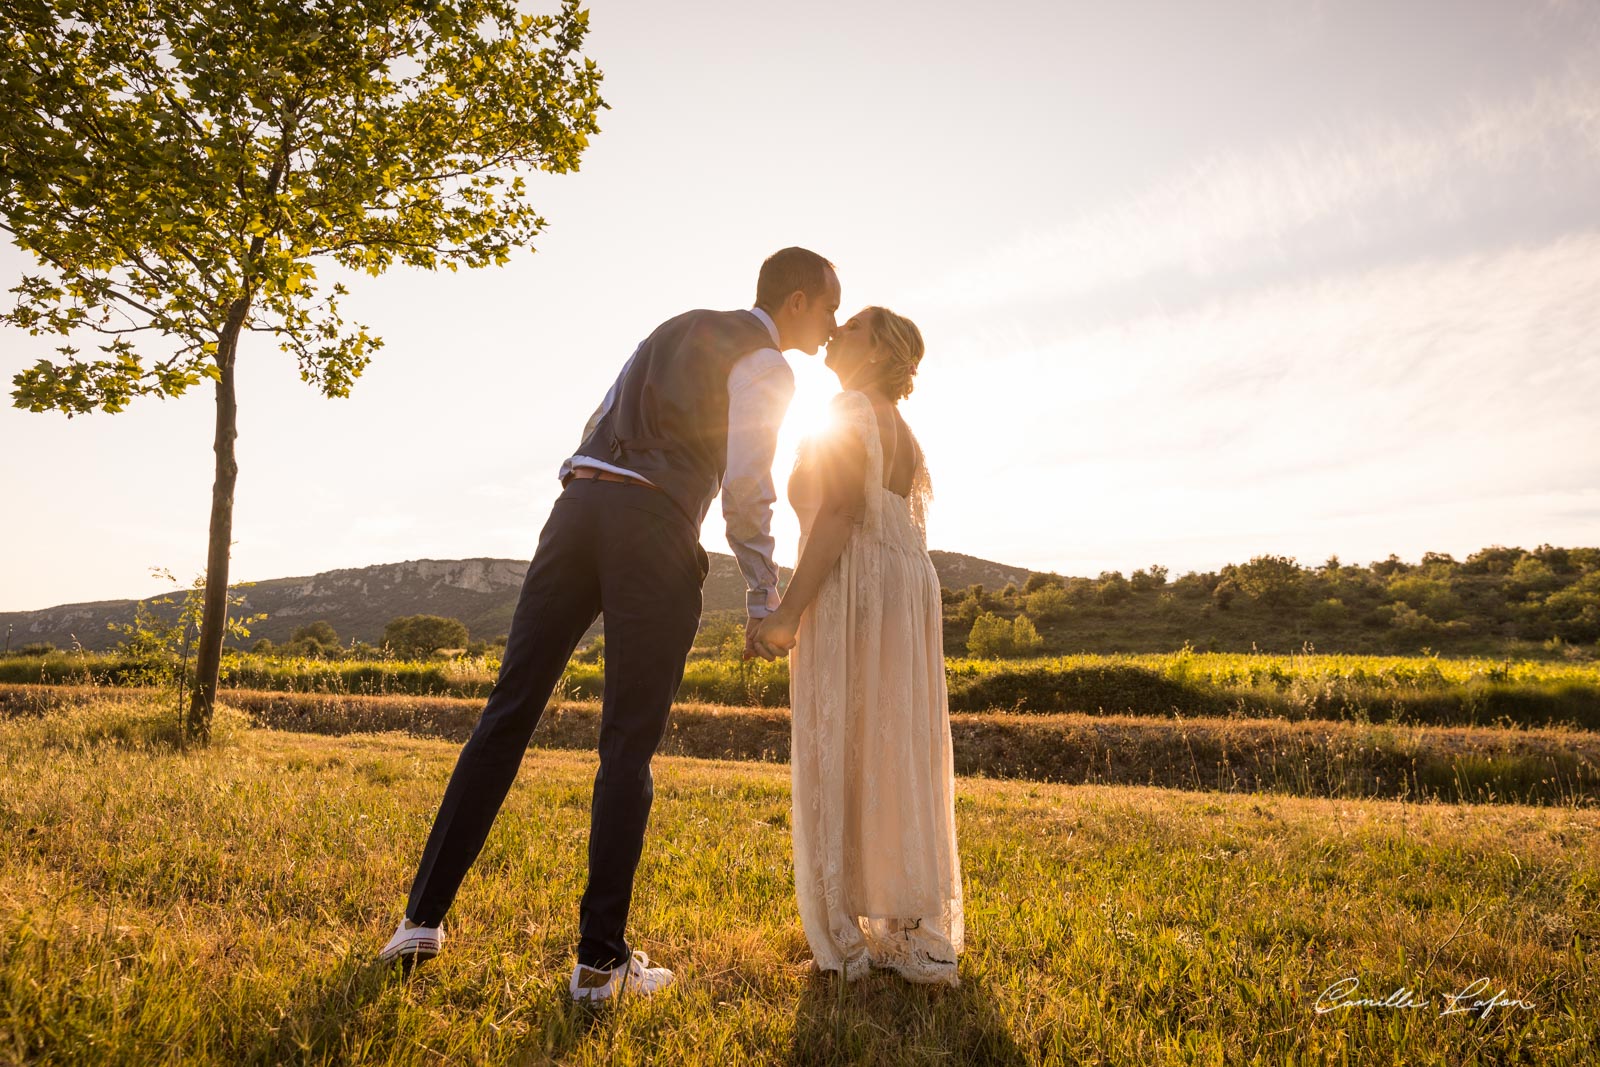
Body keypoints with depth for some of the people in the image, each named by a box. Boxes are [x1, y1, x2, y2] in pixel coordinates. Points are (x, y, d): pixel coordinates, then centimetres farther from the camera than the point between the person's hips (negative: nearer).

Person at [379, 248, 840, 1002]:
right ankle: (600, 959, 6)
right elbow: (746, 488, -7)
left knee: (508, 713, 7)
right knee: (630, 744, -1)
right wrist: (764, 604, 0)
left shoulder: (676, 329, 28)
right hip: (655, 527, -6)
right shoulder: (767, 365, 4)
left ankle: (424, 916, 13)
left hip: (578, 502, 7)